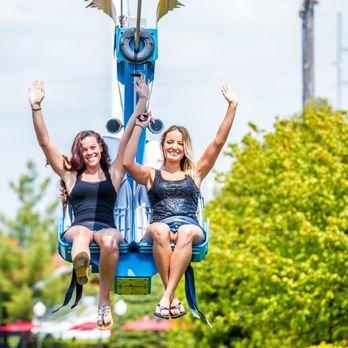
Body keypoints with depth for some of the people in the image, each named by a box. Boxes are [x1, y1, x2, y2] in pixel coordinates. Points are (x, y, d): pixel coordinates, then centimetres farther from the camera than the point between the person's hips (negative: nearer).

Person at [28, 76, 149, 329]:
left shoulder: (113, 174, 22)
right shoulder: (71, 176, 23)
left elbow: (128, 137, 18)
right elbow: (45, 143, 17)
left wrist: (143, 101, 13)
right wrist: (36, 108, 10)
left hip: (107, 228, 0)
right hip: (77, 229, 0)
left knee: (108, 239, -39)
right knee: (82, 232, -40)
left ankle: (104, 301, -37)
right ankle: (80, 260, -79)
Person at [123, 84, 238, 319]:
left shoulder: (195, 174, 23)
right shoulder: (151, 175, 21)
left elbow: (218, 143, 14)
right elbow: (128, 162, 0)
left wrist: (232, 108, 8)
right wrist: (139, 127, 0)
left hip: (190, 226, 0)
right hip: (160, 227, 0)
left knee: (186, 232, -38)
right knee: (160, 231, -38)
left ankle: (166, 297, -45)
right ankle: (173, 298, -41)